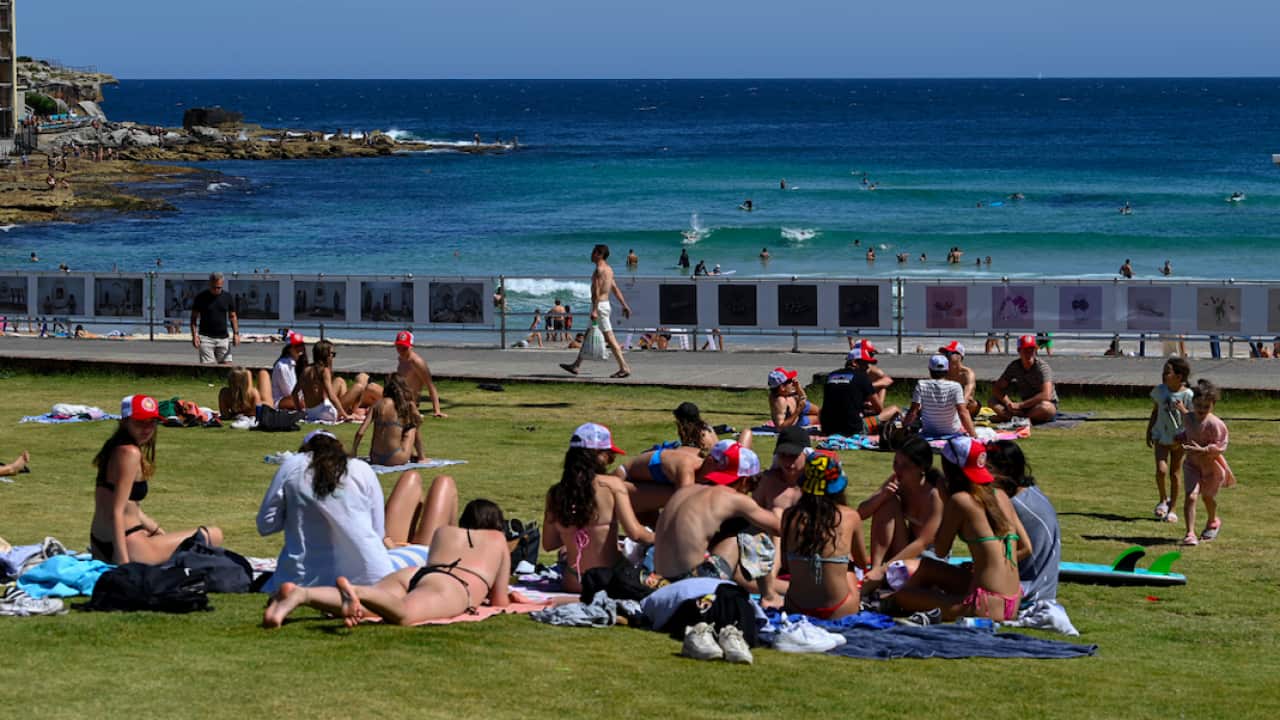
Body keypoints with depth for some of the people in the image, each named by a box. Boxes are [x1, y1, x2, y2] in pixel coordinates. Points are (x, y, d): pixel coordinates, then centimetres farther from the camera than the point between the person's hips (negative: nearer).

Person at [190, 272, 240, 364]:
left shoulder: (227, 297, 5)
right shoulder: (201, 297, -2)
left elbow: (232, 316, 13)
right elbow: (194, 317, 2)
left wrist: (236, 333, 1)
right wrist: (194, 335, -9)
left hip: (223, 338, 3)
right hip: (206, 337, -3)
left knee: (227, 365, -3)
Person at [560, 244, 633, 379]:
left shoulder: (600, 269, -15)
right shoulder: (608, 269, 15)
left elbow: (597, 291, -21)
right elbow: (615, 289, 19)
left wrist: (594, 310, -26)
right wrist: (624, 305, 21)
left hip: (600, 306, -10)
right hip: (605, 304, 10)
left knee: (609, 338, -9)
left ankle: (624, 368, -11)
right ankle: (576, 365, 19)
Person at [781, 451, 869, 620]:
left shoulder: (790, 515, -6)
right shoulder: (850, 517, -8)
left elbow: (785, 563, 7)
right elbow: (862, 563, 10)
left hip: (796, 609, 2)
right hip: (839, 612, -2)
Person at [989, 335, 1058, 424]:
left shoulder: (1042, 367, -17)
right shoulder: (1014, 366, -3)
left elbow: (1046, 396, -29)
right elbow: (996, 389, -2)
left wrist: (1020, 405, -27)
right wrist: (1009, 403, -22)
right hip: (1026, 406, 5)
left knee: (1044, 407, -41)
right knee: (992, 401, -11)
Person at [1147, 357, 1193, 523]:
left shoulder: (1187, 395, -13)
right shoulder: (1159, 391, -2)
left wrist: (1183, 410, -28)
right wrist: (1149, 432, 10)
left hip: (1179, 439, -2)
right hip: (1161, 438, 2)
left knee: (1175, 475, 5)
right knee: (1161, 470, -15)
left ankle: (1171, 509, 18)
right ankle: (1163, 500, 11)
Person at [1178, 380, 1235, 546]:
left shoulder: (1215, 424, -24)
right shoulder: (1188, 418, -4)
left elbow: (1220, 447, -22)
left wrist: (1203, 450, -35)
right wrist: (1180, 440, -1)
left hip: (1211, 465, -3)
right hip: (1193, 464, 3)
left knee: (1208, 496, 19)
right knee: (1191, 496, -14)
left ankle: (1212, 522, 51)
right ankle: (1190, 534, -14)